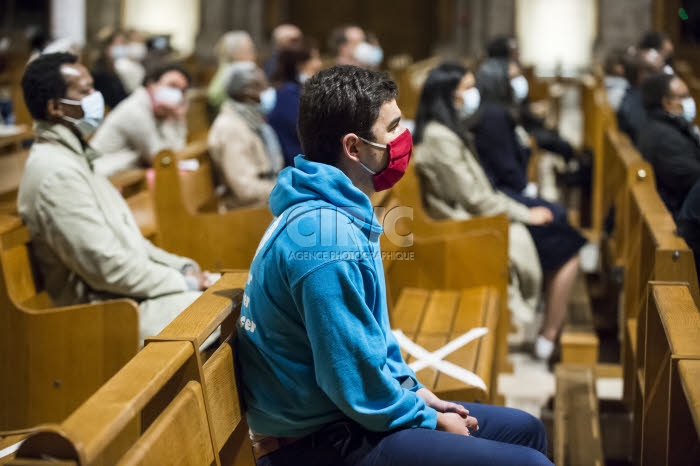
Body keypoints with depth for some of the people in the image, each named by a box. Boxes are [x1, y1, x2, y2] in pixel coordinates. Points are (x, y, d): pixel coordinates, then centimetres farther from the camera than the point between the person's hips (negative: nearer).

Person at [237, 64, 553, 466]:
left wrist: (413, 390, 9)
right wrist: (428, 421, -10)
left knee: (525, 430, 16)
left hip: (339, 417, 10)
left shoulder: (340, 214, 9)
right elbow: (353, 379, -24)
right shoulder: (326, 235, -25)